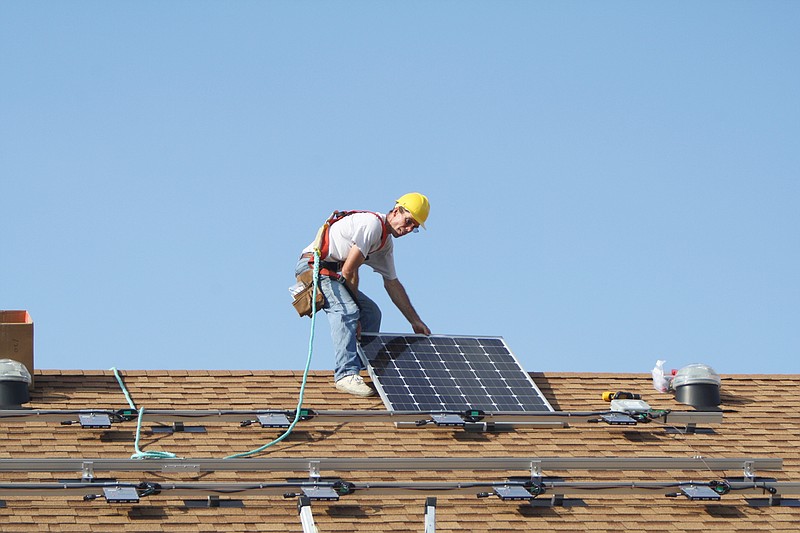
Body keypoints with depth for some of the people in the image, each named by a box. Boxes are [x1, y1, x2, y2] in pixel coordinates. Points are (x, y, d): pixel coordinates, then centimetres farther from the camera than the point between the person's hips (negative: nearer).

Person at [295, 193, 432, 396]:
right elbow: (349, 269, -18)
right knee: (347, 310, -29)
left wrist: (416, 321, 22)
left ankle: (362, 367, 11)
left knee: (371, 312, 11)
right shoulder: (372, 224, -17)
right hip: (314, 266, -11)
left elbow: (392, 284, 22)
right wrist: (354, 300, -9)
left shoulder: (386, 243, 15)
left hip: (332, 272, 11)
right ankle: (347, 374, -35)